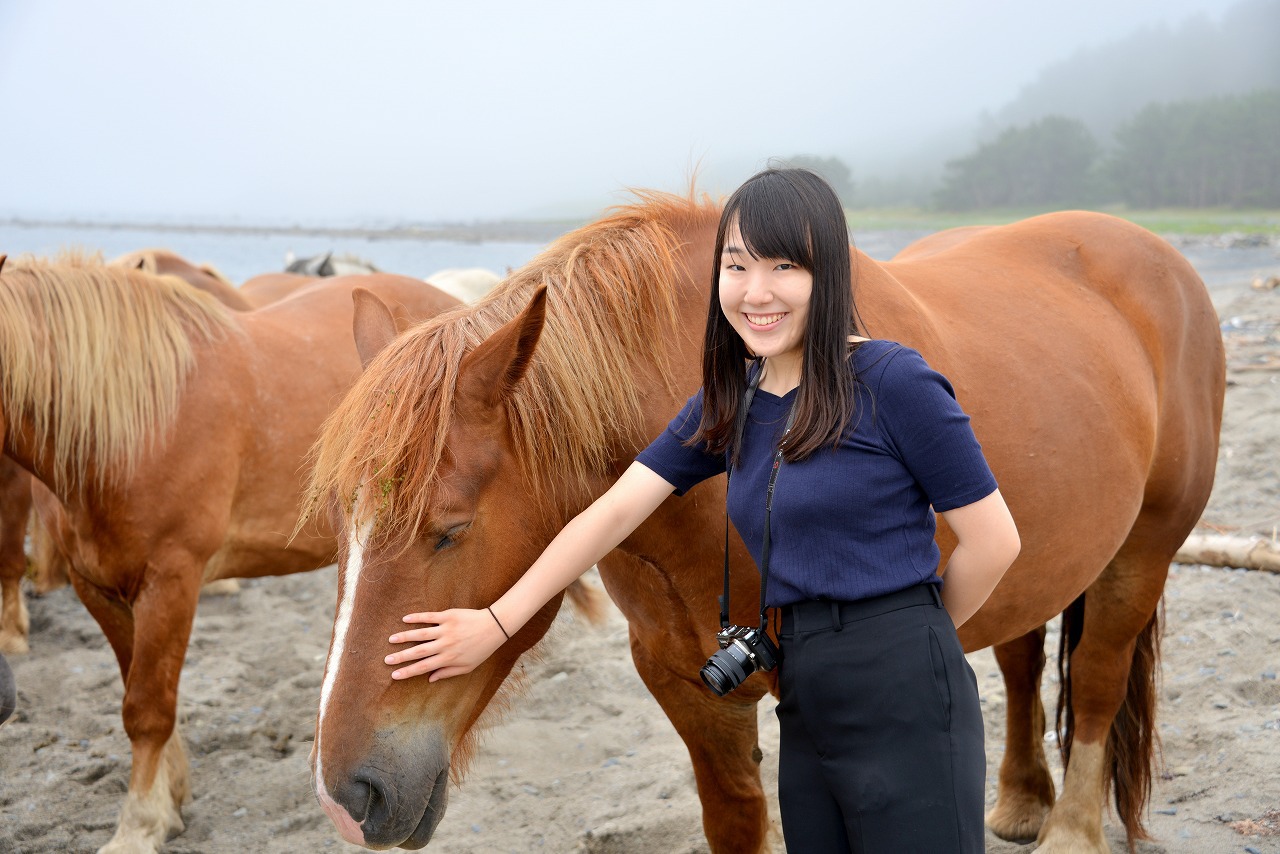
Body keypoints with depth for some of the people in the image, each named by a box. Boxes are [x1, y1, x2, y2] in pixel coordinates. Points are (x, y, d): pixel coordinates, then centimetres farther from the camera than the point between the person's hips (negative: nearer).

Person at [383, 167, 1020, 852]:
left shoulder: (893, 382, -11)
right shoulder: (728, 403, 9)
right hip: (807, 708, 7)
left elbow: (993, 542, -8)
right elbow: (614, 512, 7)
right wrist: (498, 621, 4)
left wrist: (913, 635, 6)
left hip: (904, 702, -6)